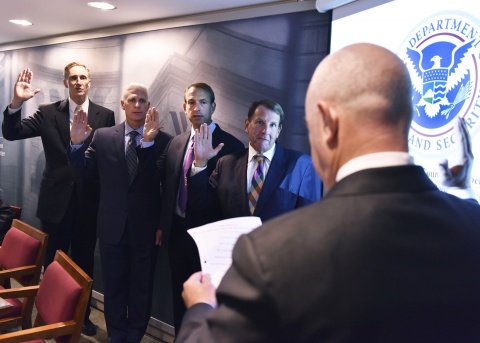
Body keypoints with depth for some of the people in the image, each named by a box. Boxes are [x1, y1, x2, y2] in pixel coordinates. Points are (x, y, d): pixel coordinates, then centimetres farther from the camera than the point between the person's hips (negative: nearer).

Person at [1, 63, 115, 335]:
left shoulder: (105, 115, 0)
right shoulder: (48, 112, 0)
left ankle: (82, 314, 31)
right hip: (57, 199, 0)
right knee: (54, 261, 13)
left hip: (90, 200, 0)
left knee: (84, 261, 14)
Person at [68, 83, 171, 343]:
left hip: (146, 228, -1)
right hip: (112, 226, 2)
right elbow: (82, 173, -1)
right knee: (113, 287, 16)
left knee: (141, 288, 15)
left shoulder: (162, 140, -7)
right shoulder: (102, 137, 1)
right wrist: (77, 144, -13)